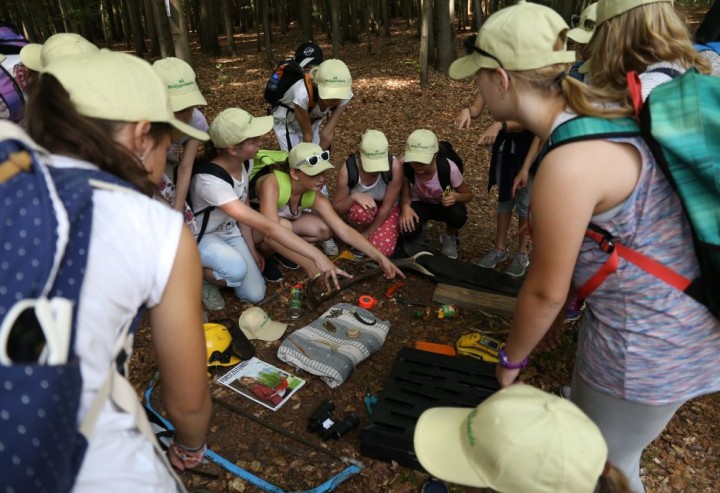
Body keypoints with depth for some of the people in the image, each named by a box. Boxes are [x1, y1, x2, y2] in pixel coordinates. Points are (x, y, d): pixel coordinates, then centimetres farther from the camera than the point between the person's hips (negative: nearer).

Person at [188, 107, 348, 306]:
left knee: (255, 294, -3)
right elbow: (267, 228, -43)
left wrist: (251, 249, 1)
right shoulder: (209, 180, -39)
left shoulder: (244, 161, -15)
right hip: (200, 237, -6)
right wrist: (316, 256, -43)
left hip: (229, 231, 6)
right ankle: (197, 271, -4)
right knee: (237, 269, -36)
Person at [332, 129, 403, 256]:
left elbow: (386, 207, -22)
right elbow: (336, 209, -18)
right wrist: (353, 196, -38)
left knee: (382, 250, -23)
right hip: (363, 208, 0)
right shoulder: (347, 169, -28)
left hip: (386, 209, 0)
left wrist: (368, 234, -17)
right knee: (361, 211, -37)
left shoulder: (395, 166, -32)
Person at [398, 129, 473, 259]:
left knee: (458, 213, -36)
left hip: (443, 205, 0)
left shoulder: (449, 168, -31)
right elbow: (405, 195, -15)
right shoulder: (405, 166, -28)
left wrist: (456, 196, -39)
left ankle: (449, 237, 2)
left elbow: (468, 194, -15)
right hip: (419, 204, 0)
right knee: (409, 229, -33)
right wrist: (405, 207, -39)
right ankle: (421, 227, 9)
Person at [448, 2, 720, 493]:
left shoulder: (570, 164, -31)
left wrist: (511, 359, -1)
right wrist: (544, 328, 15)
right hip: (670, 314, 8)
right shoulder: (600, 109, -2)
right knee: (583, 433, 29)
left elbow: (545, 291, -19)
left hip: (649, 344, -8)